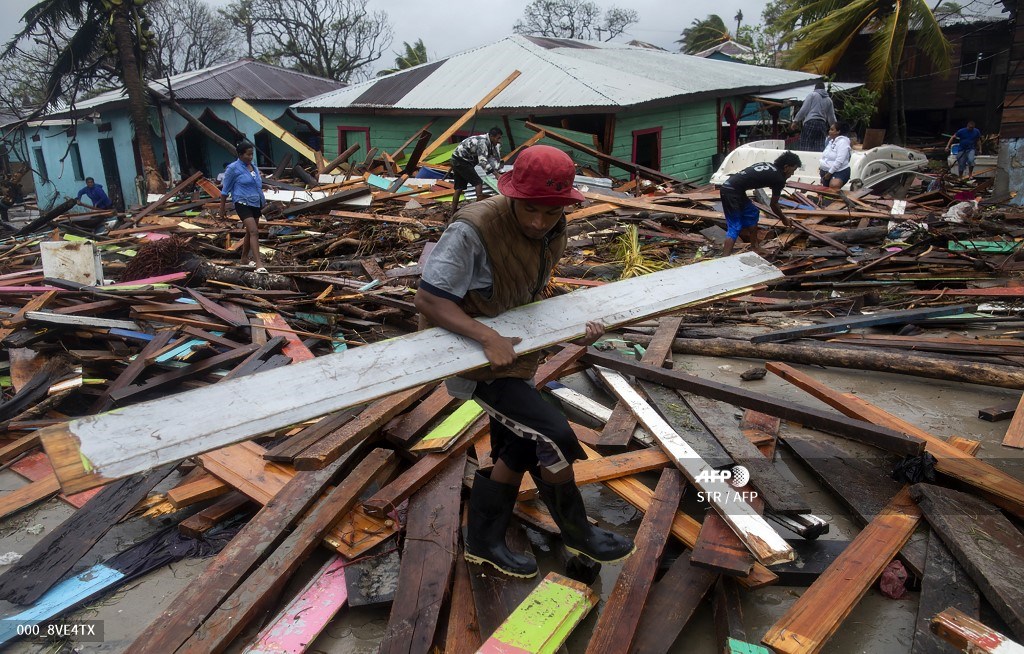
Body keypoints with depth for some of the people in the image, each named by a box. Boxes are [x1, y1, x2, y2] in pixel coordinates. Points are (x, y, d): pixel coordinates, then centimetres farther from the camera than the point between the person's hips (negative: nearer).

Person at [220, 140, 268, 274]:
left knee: (250, 232, 15)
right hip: (243, 204, -7)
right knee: (254, 232, -19)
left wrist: (263, 204, 23)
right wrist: (222, 208, 0)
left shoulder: (254, 168, 12)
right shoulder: (233, 168, -7)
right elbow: (225, 190, -2)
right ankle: (258, 263, -24)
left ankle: (244, 257, 34)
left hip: (256, 204, 7)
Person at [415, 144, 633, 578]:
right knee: (555, 436, -11)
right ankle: (578, 534, 15)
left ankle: (483, 542, 36)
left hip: (512, 344, 9)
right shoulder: (473, 229, -29)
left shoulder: (552, 232, -5)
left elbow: (531, 298, 4)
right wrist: (488, 338, -37)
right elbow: (428, 299, -27)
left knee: (516, 448, 17)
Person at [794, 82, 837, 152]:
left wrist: (796, 120, 4)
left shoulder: (812, 94, 7)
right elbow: (831, 117, 24)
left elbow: (804, 109, -3)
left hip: (810, 123, -5)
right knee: (820, 148, -1)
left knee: (806, 148, -11)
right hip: (822, 124, 5)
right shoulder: (829, 100, 22)